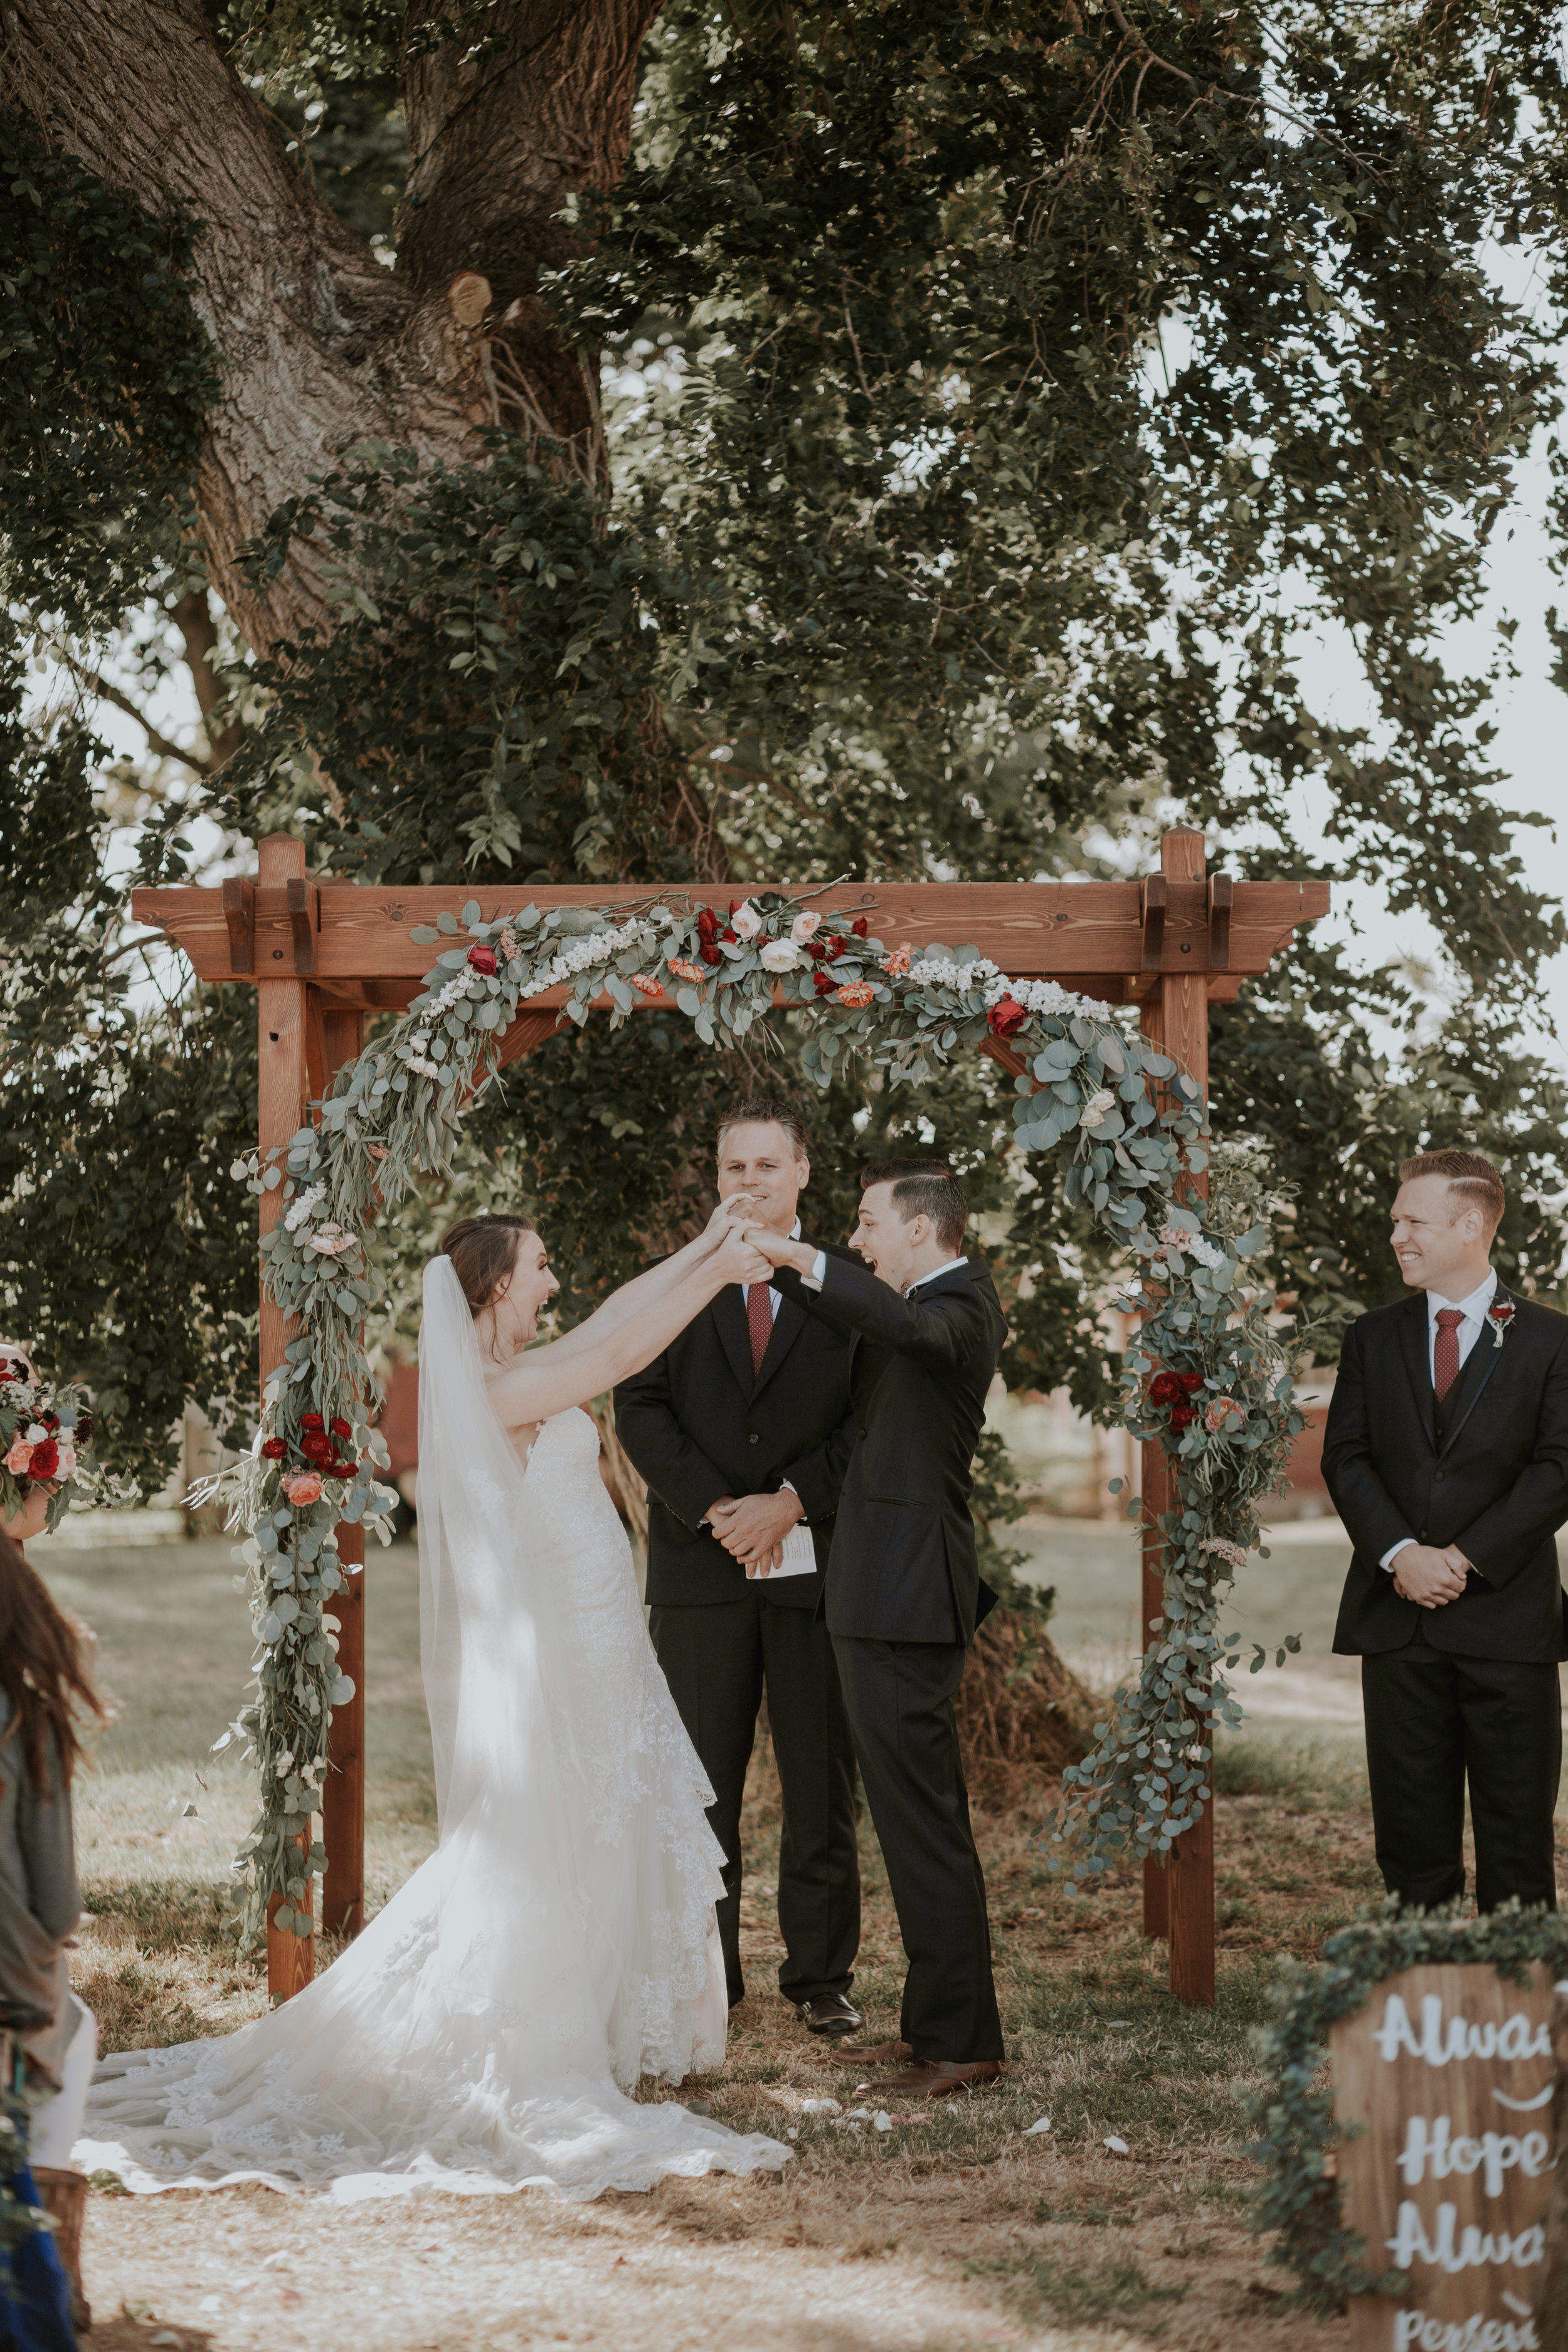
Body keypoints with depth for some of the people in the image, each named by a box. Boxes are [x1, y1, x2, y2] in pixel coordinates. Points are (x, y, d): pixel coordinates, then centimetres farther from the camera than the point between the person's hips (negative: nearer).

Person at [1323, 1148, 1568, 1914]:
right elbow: (1345, 1457, 5)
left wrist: (1467, 1558, -13)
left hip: (1507, 1617, -3)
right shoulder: (1372, 1339, 12)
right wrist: (1400, 1554, -11)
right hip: (1399, 1621, 3)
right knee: (1412, 1830, 5)